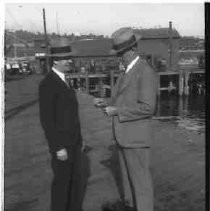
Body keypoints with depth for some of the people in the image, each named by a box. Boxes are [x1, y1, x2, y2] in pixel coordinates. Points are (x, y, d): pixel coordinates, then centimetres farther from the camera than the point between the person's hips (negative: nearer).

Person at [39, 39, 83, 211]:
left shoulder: (62, 81, 10)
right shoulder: (47, 84, -20)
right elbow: (47, 119, -22)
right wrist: (58, 148, -22)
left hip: (73, 140, 9)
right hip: (61, 142, -9)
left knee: (75, 176, 17)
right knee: (62, 180, 4)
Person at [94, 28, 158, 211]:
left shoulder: (146, 72, -19)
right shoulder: (128, 72, 13)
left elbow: (146, 108, -25)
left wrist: (116, 111, -20)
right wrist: (106, 103, 4)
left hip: (136, 136, -10)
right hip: (125, 135, 10)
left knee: (140, 178, 3)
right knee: (128, 174, 21)